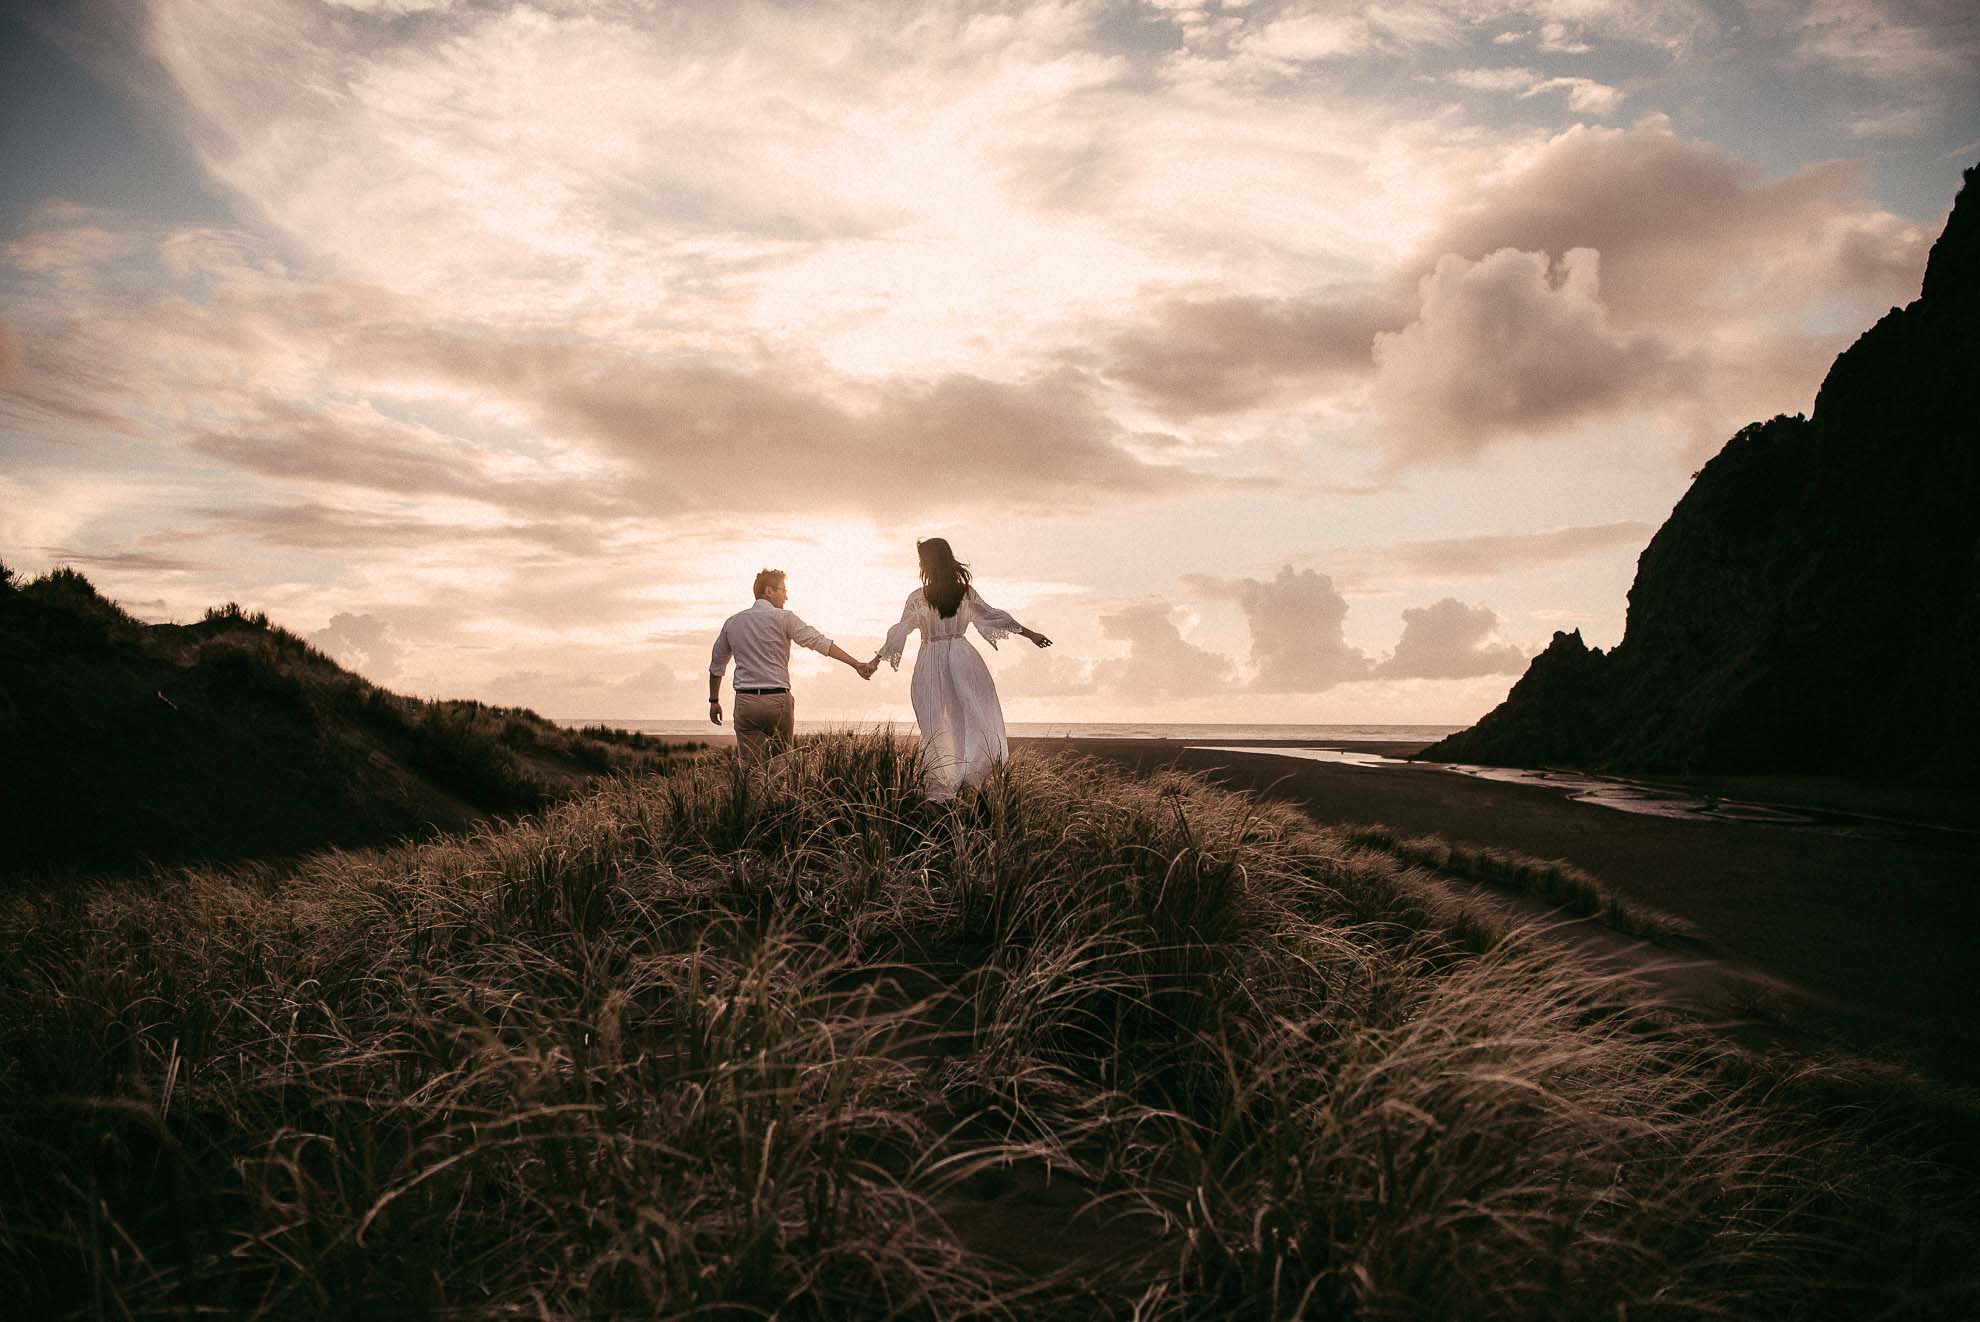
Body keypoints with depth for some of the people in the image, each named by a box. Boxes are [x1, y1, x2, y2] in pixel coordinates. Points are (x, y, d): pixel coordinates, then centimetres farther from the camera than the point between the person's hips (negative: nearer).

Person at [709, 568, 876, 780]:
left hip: (745, 701, 3)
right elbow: (819, 642, -10)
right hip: (778, 700, -3)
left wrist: (714, 700, 32)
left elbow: (716, 665, 21)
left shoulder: (732, 623, 12)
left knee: (751, 768, 1)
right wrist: (856, 664, -13)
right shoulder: (783, 618, -2)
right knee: (779, 765, 8)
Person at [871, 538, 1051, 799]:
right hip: (962, 657, 1)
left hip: (931, 663, -1)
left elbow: (899, 632, 0)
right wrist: (1030, 634, 13)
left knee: (938, 726, 6)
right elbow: (993, 616, 4)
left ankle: (940, 791, 7)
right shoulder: (966, 592, -1)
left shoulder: (917, 597, -6)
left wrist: (877, 659, 12)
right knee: (975, 719, 11)